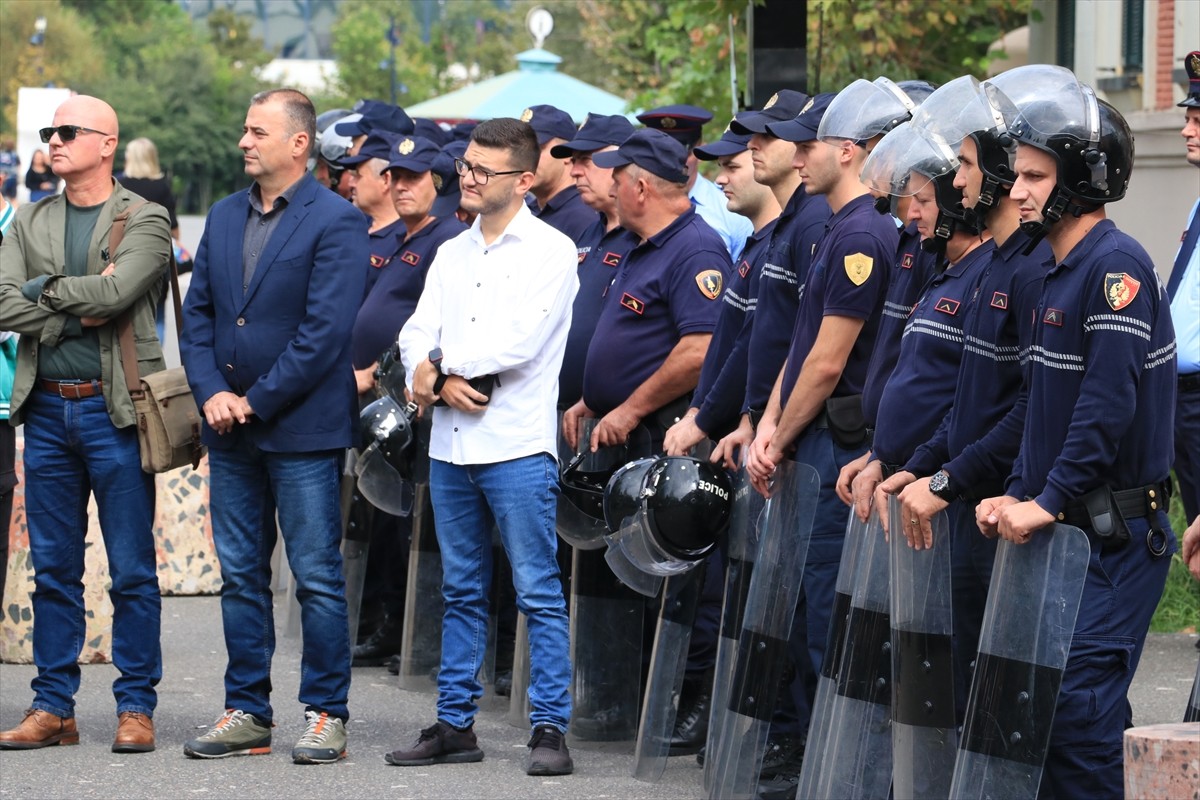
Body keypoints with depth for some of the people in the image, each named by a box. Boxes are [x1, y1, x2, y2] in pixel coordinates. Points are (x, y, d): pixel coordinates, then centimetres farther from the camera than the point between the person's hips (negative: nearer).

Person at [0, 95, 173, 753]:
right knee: (53, 569, 8)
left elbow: (114, 291, -18)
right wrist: (81, 311, -10)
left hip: (113, 408, -4)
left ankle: (136, 706, 5)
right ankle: (53, 708, 13)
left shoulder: (145, 223, -1)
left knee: (132, 571, 0)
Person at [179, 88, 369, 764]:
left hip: (303, 429, -7)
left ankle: (326, 715, 5)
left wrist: (255, 402, -13)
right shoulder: (225, 217, 13)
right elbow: (199, 313, 13)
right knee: (240, 576, 10)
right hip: (231, 431, 7)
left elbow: (327, 331, -15)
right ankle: (248, 714, 16)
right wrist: (211, 392, -3)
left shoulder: (335, 222, -8)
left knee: (318, 577, -2)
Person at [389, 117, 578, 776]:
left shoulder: (550, 251, -5)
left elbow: (519, 343, -16)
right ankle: (455, 724, 16)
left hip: (517, 446, -7)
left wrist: (439, 368, -7)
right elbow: (417, 334, 8)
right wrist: (446, 381, -12)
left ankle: (549, 728, -2)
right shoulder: (452, 254, 16)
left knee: (538, 593, -5)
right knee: (461, 592, 11)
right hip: (450, 445, 7)